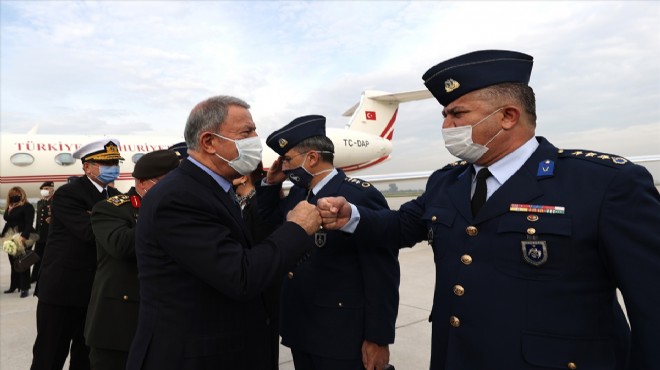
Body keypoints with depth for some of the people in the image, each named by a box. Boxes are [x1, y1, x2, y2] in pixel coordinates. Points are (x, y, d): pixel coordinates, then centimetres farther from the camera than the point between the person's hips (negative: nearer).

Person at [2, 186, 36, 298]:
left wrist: (24, 236, -29)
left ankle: (25, 288, 0)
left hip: (22, 239, -7)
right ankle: (14, 286, 22)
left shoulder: (27, 207, -9)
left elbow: (29, 224, -18)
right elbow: (8, 223, 21)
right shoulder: (9, 208, 16)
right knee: (13, 263, 12)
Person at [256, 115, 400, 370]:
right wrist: (271, 184, 4)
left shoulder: (361, 196, -18)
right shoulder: (297, 194, 5)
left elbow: (382, 274, -17)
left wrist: (378, 338, -13)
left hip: (341, 335, -7)